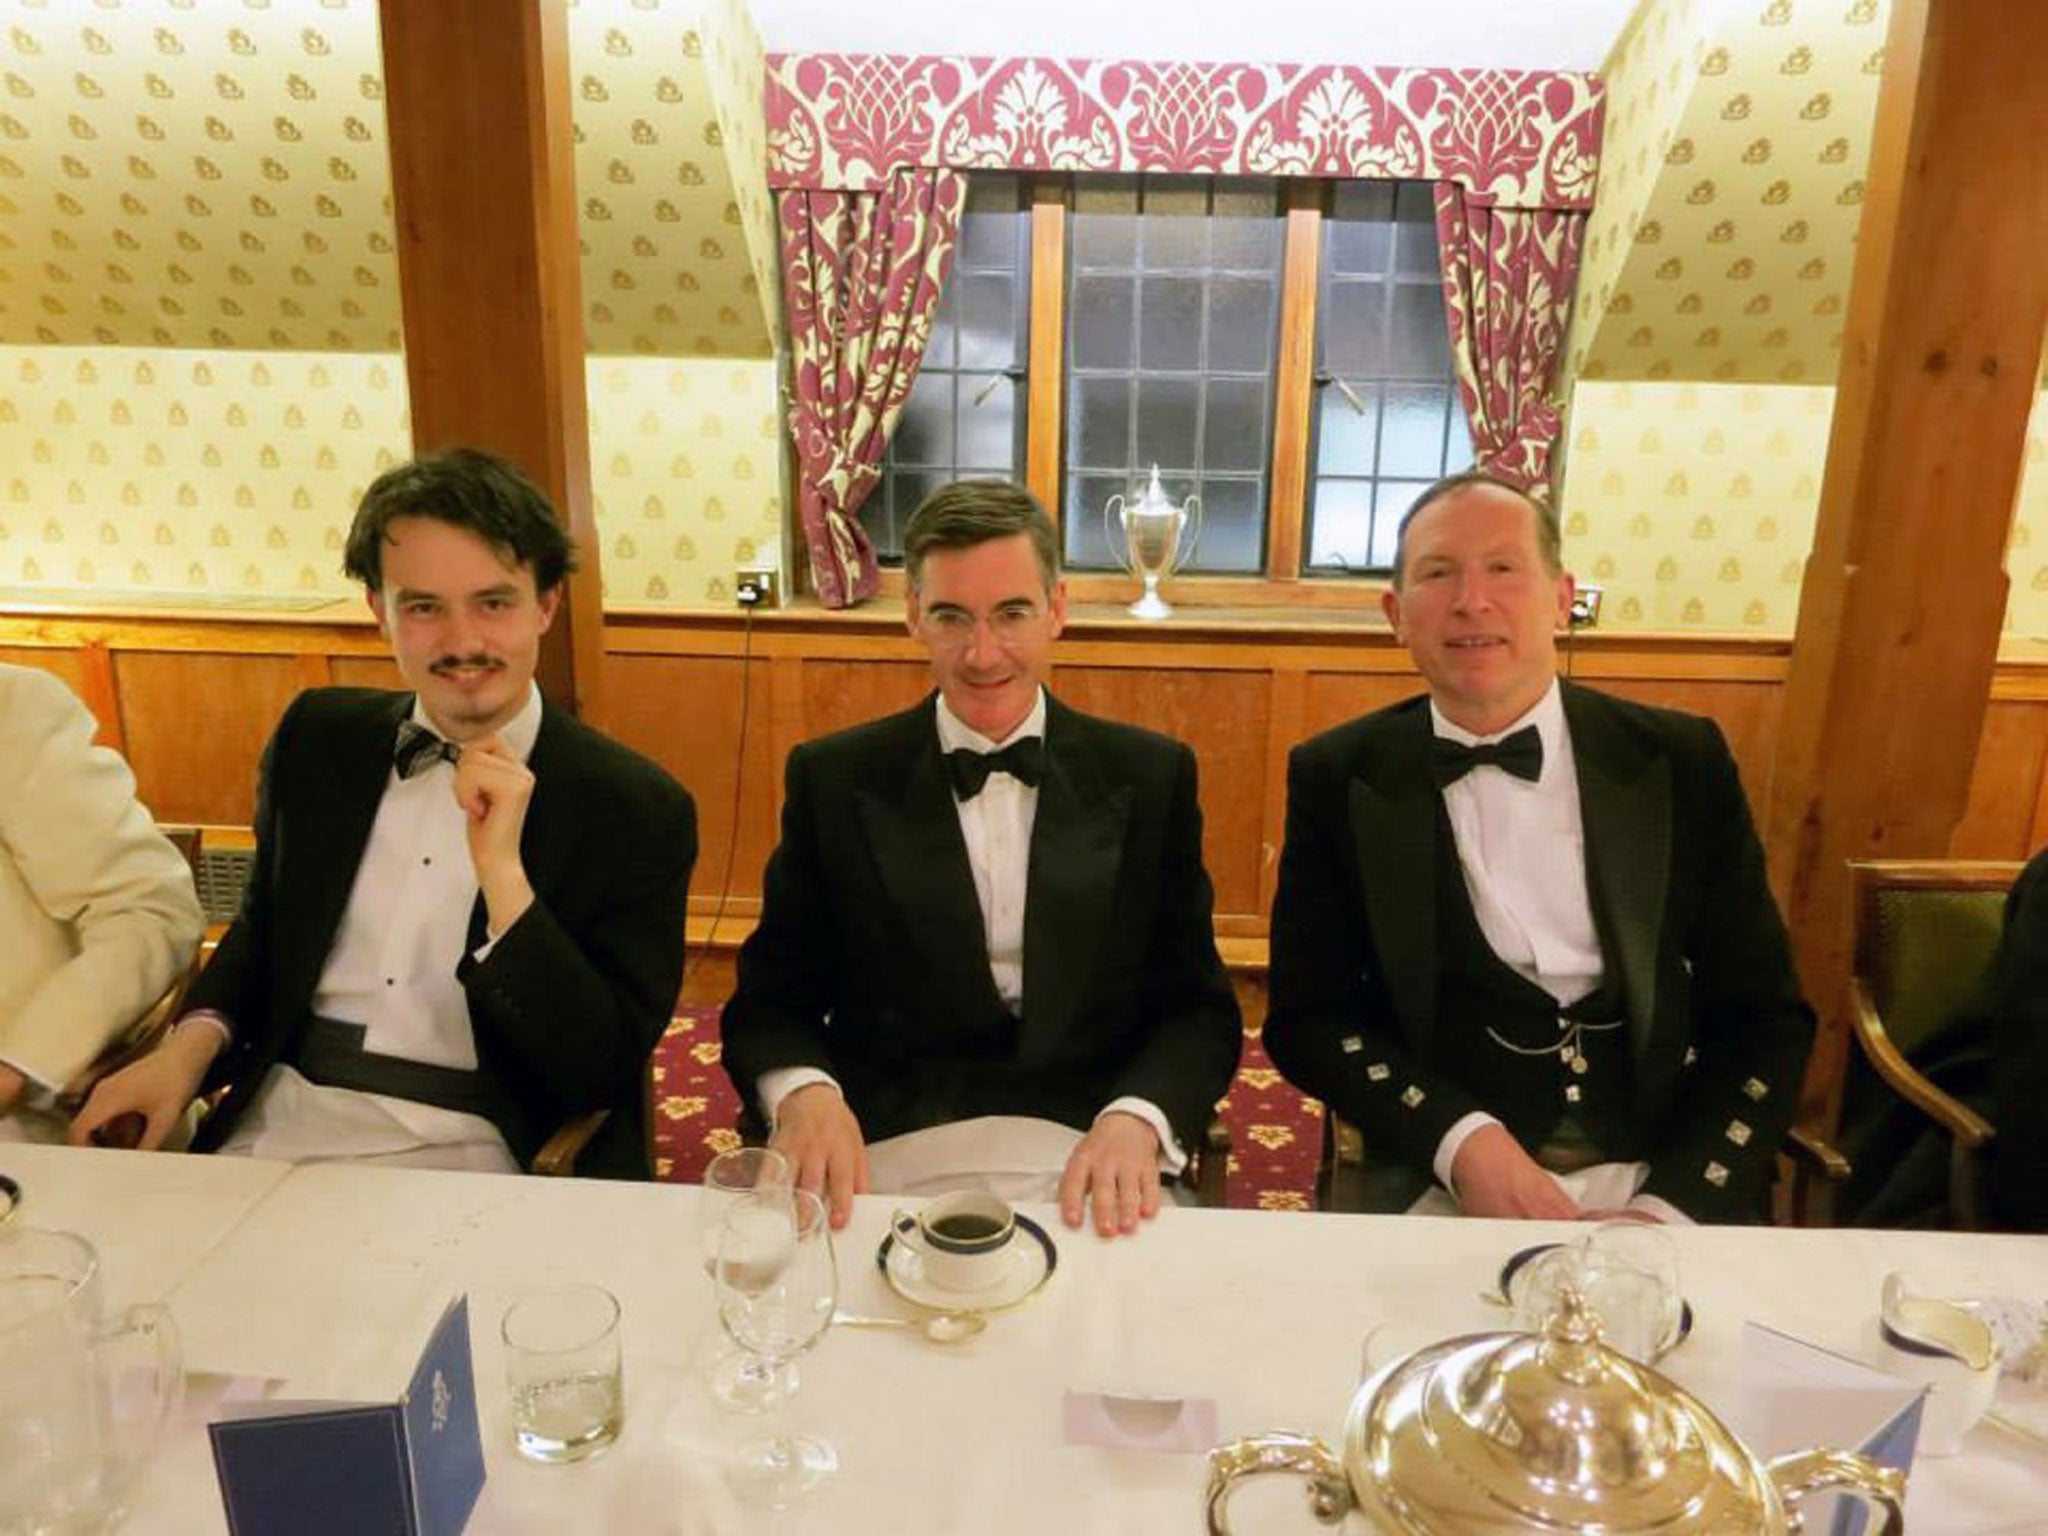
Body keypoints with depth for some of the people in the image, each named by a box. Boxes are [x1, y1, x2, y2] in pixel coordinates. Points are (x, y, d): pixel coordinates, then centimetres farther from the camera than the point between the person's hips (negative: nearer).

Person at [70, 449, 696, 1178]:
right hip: (271, 1122, 4)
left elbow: (605, 1070, -14)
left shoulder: (638, 811, -11)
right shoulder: (317, 738, 5)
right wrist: (195, 1039, 1)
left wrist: (504, 873, -23)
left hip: (470, 1158, -3)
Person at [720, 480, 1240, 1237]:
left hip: (1085, 1171, 1)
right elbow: (769, 1002, 5)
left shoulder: (1150, 777, 3)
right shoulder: (833, 779, 2)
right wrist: (804, 1091, -18)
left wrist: (1136, 1119, -16)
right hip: (884, 1160, 0)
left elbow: (1199, 1008, 4)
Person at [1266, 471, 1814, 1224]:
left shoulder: (1682, 761, 1)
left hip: (1658, 1184, 2)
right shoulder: (1338, 778, -2)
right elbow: (1308, 1016, -1)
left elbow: (1764, 1015, 3)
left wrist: (1669, 1210, -10)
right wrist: (1461, 1140, -16)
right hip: (1435, 1187, -2)